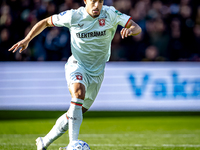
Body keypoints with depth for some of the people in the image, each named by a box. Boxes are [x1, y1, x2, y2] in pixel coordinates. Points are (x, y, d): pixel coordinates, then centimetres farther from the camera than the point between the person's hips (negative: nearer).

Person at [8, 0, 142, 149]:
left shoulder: (110, 14, -13)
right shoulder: (73, 16, -13)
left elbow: (137, 28, -14)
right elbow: (45, 22, 0)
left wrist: (130, 30, -38)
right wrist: (27, 40, -10)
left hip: (97, 71, 3)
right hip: (77, 65, -3)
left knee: (78, 112, 9)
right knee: (78, 92, -35)